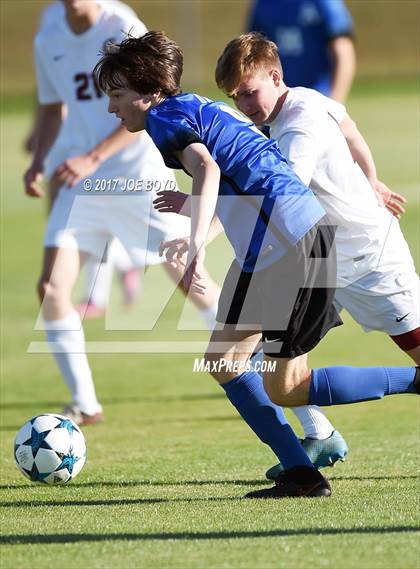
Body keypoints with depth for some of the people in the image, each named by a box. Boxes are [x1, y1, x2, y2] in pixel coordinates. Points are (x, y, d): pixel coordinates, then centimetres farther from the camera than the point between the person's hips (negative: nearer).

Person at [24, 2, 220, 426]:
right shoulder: (48, 42, 6)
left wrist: (91, 159, -22)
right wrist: (38, 161, 3)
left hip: (142, 177, -4)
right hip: (80, 184, 4)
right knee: (51, 288, -10)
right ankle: (84, 404, 1)